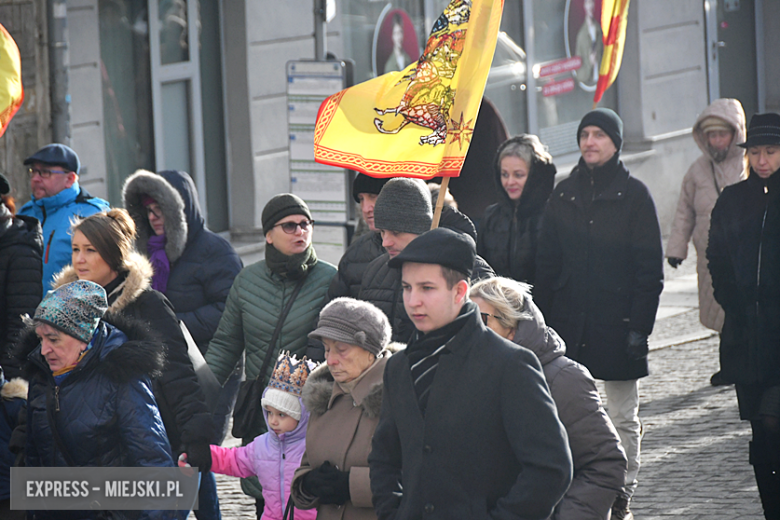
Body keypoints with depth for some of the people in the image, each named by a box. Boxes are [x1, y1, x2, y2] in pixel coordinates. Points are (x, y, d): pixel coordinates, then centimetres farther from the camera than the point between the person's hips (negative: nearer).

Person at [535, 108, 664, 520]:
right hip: (569, 326, 3)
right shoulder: (564, 195, 8)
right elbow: (546, 263, 9)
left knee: (621, 418, 5)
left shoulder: (633, 195, -1)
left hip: (616, 326, -3)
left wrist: (640, 325, -11)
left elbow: (649, 268, -3)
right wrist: (542, 322, 2)